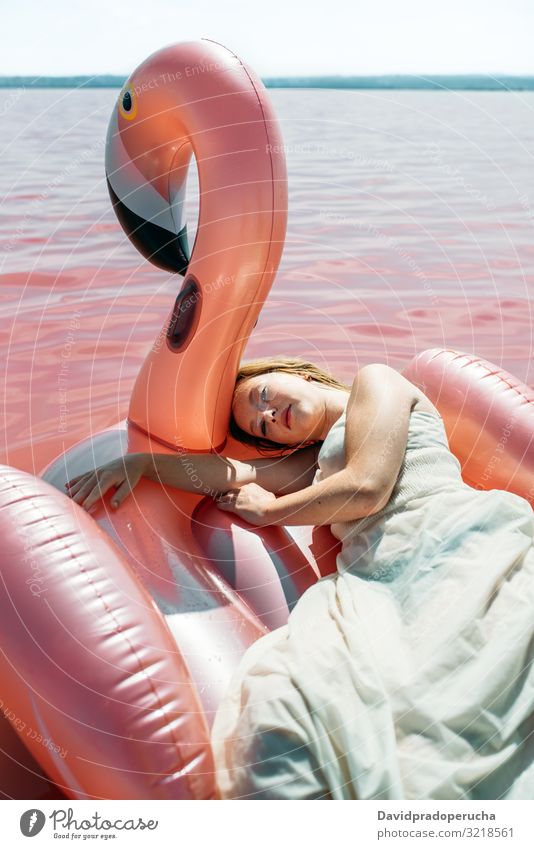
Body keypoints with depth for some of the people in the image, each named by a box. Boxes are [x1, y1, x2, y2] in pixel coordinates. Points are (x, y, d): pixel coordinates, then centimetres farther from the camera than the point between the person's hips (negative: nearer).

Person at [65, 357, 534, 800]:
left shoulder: (375, 380, 16)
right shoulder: (320, 461, 36)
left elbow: (368, 487, 1)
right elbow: (236, 474, 27)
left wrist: (268, 511, 15)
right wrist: (138, 461, 16)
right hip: (382, 589, 5)